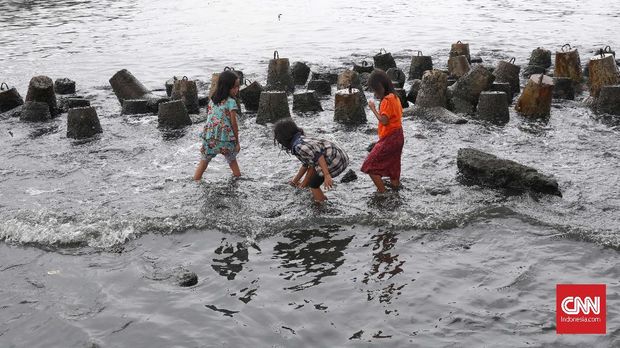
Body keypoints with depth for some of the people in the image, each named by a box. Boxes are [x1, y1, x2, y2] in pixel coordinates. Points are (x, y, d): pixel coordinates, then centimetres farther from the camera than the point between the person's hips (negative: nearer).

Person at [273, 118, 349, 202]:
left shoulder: (298, 146, -13)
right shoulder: (302, 140, 18)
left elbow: (318, 155, -23)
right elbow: (306, 164, 26)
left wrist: (327, 175, -29)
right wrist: (295, 180, 35)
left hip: (335, 161, -10)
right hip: (341, 157, 10)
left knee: (313, 184, 6)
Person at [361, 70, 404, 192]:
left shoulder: (387, 100, -20)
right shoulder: (394, 97, 9)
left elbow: (384, 121, -23)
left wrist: (373, 108, -15)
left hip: (389, 139, -9)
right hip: (398, 137, 9)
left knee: (370, 166, -3)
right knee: (392, 167, 20)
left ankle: (383, 193, -4)